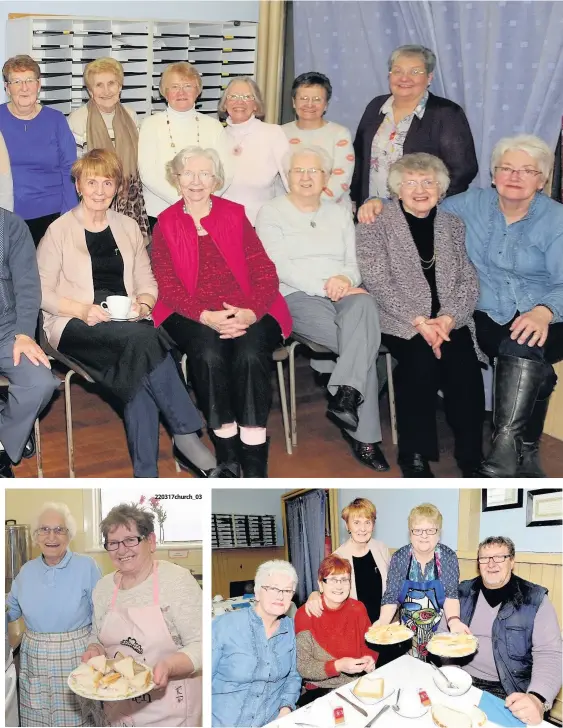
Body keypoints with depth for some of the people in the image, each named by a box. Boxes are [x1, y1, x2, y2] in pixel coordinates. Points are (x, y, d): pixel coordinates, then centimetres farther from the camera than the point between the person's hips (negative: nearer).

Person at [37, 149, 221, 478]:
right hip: (75, 326, -3)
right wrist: (82, 310, -16)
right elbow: (41, 293, 1)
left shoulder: (128, 227, 18)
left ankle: (147, 477, -31)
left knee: (138, 370, -32)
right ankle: (187, 434, -29)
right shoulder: (60, 231, 5)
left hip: (129, 325, 3)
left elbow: (147, 281, 17)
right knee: (143, 338, -35)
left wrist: (143, 305, -6)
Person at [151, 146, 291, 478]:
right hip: (193, 317, 0)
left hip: (245, 315, 1)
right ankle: (227, 454, -24)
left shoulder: (235, 215, 13)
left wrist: (251, 313, -17)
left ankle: (255, 464, -29)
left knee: (251, 353, -31)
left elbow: (265, 272, 4)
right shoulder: (166, 223, 12)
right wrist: (206, 316, -19)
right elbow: (168, 287, 1)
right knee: (208, 352, -33)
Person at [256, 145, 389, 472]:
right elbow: (279, 266, -6)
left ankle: (346, 394, -40)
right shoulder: (272, 212, 8)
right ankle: (364, 436, -27)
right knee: (364, 339, -30)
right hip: (299, 297, -4)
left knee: (365, 304, -36)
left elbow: (352, 263, 15)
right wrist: (323, 286, -17)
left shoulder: (339, 214, 24)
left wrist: (346, 280, -10)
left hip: (345, 294, 4)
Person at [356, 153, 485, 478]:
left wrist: (449, 318, -13)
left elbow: (469, 281, 6)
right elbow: (377, 283, -9)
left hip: (448, 320, 3)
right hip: (398, 320, -3)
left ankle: (471, 457, -12)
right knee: (422, 358, -32)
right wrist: (418, 321, -19)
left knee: (464, 362, -26)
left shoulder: (453, 225, 13)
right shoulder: (375, 224, 1)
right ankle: (415, 456, -17)